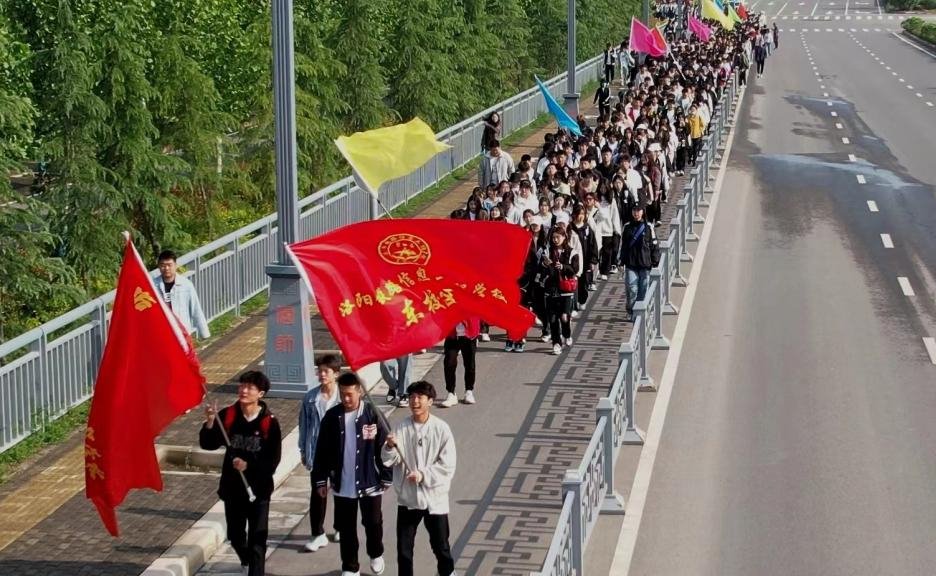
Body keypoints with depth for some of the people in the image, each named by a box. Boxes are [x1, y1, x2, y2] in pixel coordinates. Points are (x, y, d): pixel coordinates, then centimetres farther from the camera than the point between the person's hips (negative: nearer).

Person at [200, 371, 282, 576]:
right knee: (235, 535, 21)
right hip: (232, 487, 4)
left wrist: (249, 465, -25)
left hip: (259, 488, -4)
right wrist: (210, 423, -26)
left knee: (257, 540, -4)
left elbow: (273, 460, -12)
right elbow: (208, 444, -10)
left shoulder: (269, 422, -13)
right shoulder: (227, 416, -5)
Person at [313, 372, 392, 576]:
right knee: (346, 528, 10)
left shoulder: (372, 415, -11)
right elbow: (322, 451, 2)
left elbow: (383, 447, -6)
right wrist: (321, 480, 3)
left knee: (373, 522, 12)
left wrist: (386, 477, -4)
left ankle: (376, 554, 40)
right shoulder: (332, 416, -5)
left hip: (370, 483, -2)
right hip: (342, 484, 2)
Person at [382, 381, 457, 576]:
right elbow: (389, 461, -7)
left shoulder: (441, 429, -10)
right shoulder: (402, 427, -4)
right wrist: (390, 447, -27)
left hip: (434, 498, -2)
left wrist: (423, 475, -22)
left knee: (440, 545, 11)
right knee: (404, 548, 7)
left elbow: (448, 466, -11)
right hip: (407, 498, 2)